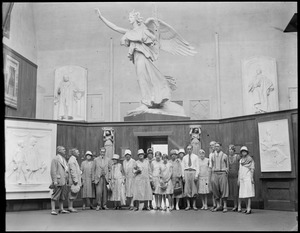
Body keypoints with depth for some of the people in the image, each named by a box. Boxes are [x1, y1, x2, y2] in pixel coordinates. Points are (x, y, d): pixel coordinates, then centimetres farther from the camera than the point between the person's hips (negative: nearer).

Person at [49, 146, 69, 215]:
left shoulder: (63, 159, 20)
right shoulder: (55, 159, -7)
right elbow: (53, 171, -13)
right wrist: (54, 181, -19)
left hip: (64, 181, 9)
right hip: (58, 180, -9)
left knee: (62, 195, 12)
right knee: (55, 195, -6)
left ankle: (61, 209, 20)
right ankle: (53, 210, -3)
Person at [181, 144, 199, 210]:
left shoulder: (195, 157, 6)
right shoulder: (184, 158, 11)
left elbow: (197, 166, 2)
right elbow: (183, 167, 10)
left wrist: (196, 175, -7)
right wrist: (183, 176, 2)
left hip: (193, 172, -1)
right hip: (186, 172, 1)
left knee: (194, 188, -1)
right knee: (187, 189, -1)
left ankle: (194, 205, 5)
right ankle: (188, 205, 5)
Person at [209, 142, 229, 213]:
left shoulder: (225, 156, 7)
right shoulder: (212, 156, 12)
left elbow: (227, 166, 11)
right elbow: (211, 167, 14)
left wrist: (226, 172, 2)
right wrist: (211, 177, 8)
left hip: (223, 173, -2)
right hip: (214, 174, 2)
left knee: (224, 190, -6)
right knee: (215, 190, -1)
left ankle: (225, 206, -3)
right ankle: (218, 206, 7)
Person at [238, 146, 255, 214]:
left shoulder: (250, 159, 1)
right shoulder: (241, 160, 17)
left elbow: (252, 169, -2)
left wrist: (252, 178, -10)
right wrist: (238, 178, 13)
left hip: (248, 177, -5)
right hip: (242, 178, 5)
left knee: (248, 193, -9)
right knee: (240, 193, 2)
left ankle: (249, 209, -10)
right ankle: (239, 207, 5)